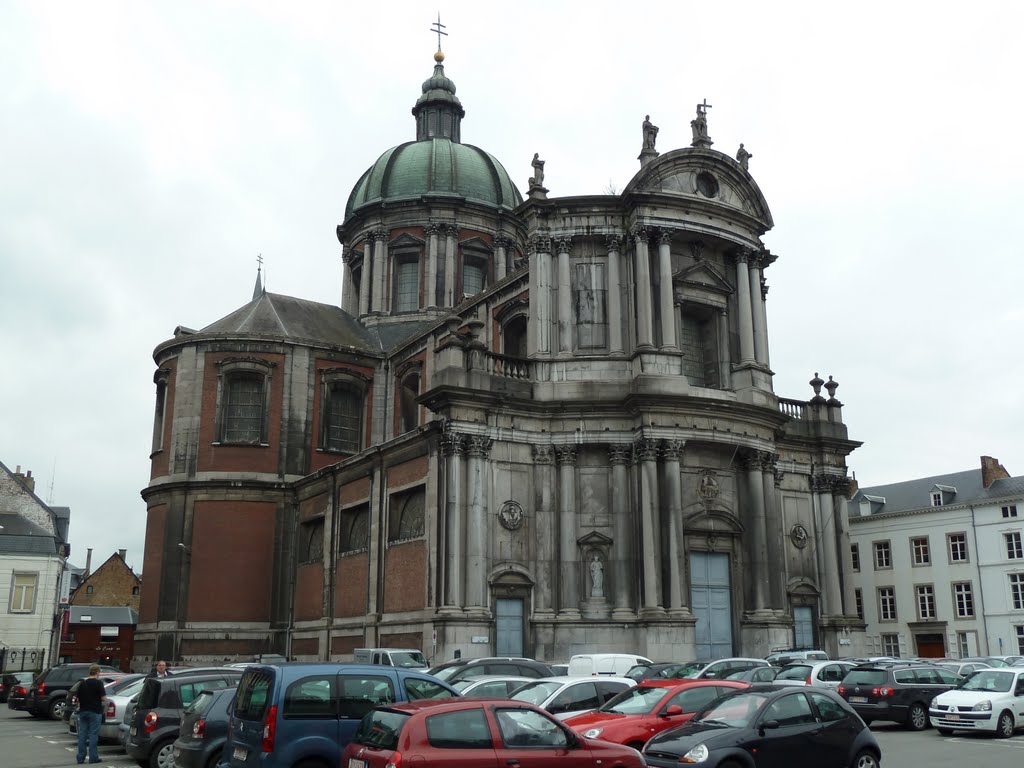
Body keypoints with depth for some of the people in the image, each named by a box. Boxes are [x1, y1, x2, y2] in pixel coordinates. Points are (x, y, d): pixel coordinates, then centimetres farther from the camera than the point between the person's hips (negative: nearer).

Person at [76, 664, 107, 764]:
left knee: (82, 734, 8)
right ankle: (93, 757, 0)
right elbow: (103, 698, -14)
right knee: (93, 734, -1)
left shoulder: (82, 683, 8)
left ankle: (81, 758, 9)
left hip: (83, 711, 5)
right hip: (94, 712, -5)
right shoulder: (98, 683, -10)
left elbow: (78, 698, 13)